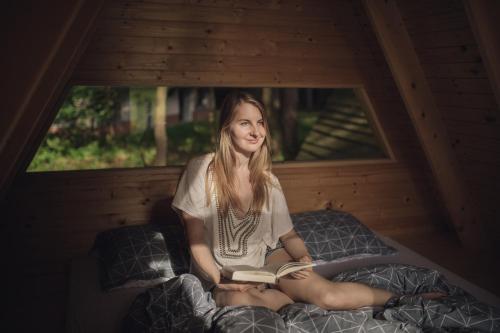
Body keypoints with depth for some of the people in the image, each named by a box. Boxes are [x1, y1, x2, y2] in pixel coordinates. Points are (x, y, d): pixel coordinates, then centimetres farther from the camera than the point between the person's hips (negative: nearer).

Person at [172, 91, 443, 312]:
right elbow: (196, 240, -11)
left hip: (264, 262, 2)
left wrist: (303, 257, -16)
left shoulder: (267, 181, -3)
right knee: (237, 301, -38)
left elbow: (288, 235, 5)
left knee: (327, 293, -22)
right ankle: (305, 301, -12)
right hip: (220, 275, -2)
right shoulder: (202, 170, -15)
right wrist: (219, 281, -22)